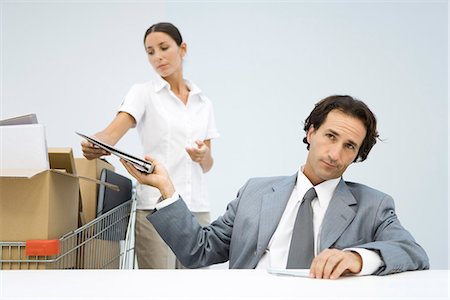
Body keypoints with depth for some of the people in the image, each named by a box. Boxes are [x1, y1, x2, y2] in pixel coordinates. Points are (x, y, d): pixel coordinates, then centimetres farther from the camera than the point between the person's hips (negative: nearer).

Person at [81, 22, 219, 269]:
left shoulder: (203, 103, 14)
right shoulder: (143, 94, 2)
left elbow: (207, 165, 13)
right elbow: (113, 132, -15)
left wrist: (204, 156, -11)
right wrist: (94, 145, -38)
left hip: (197, 209, 4)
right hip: (156, 207, -4)